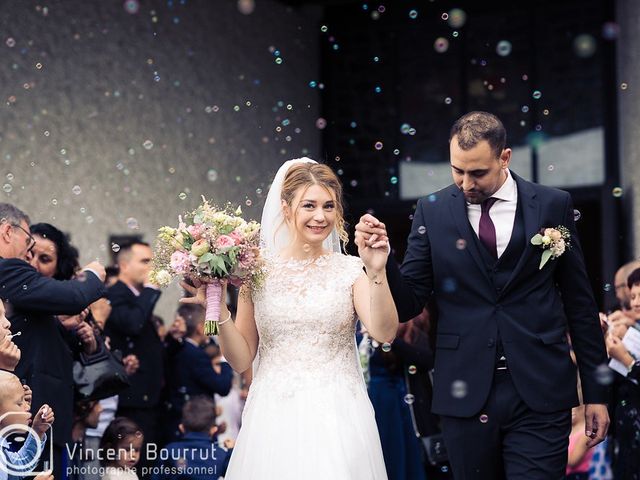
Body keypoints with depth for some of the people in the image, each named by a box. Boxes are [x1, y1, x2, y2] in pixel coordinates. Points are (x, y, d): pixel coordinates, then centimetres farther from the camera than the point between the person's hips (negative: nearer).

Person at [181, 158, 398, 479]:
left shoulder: (349, 270, 1)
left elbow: (384, 333, -14)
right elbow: (241, 360, 5)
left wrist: (376, 272, -23)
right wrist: (218, 308, -8)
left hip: (337, 417, -1)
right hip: (275, 419, 1)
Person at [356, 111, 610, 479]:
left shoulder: (553, 206, 2)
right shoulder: (432, 211, 3)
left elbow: (580, 303, 7)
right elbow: (409, 303, 3)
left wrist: (596, 392, 7)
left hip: (539, 395, -1)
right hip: (466, 392, 1)